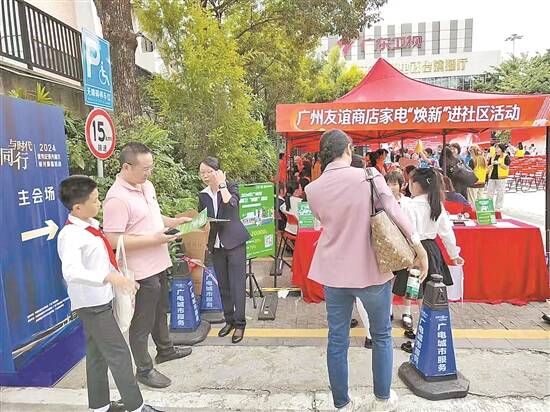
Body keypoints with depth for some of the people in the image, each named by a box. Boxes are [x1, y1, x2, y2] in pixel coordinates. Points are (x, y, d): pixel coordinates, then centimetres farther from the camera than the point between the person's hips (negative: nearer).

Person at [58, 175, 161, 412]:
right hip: (91, 303, -9)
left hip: (99, 301, 9)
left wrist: (122, 279, 20)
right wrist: (110, 277, -49)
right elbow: (71, 271, -40)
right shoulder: (71, 235, -24)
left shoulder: (92, 225, 4)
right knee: (119, 353, -2)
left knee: (97, 353, 19)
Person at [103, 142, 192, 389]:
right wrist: (153, 239, -26)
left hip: (157, 264, 9)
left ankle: (165, 349, 47)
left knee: (160, 310, 26)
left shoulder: (146, 185, 4)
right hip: (141, 270, -9)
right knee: (142, 322, 9)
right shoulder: (117, 198, -23)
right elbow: (113, 240, -25)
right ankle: (144, 369, 28)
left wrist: (174, 221, 2)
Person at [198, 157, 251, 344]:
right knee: (223, 285, 11)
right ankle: (229, 320, 25)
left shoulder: (231, 187, -3)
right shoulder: (203, 195, 8)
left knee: (237, 284, -2)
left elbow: (231, 205, -25)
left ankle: (240, 323, 10)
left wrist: (222, 184, -16)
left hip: (235, 242, -5)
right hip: (216, 245, 5)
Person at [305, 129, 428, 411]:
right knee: (381, 335, 19)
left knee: (337, 340, 13)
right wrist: (420, 248, -5)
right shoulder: (368, 176, -10)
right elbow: (395, 212, -11)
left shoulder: (313, 189, -2)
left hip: (333, 271, 2)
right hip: (371, 270, -2)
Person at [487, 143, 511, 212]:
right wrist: (492, 164, -7)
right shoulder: (493, 156, 13)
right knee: (489, 192, 6)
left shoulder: (506, 157, -3)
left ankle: (498, 207, 10)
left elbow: (506, 167, -9)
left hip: (501, 177, -5)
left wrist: (499, 163, -20)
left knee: (500, 193, 2)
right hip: (492, 177, 5)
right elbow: (489, 167, 15)